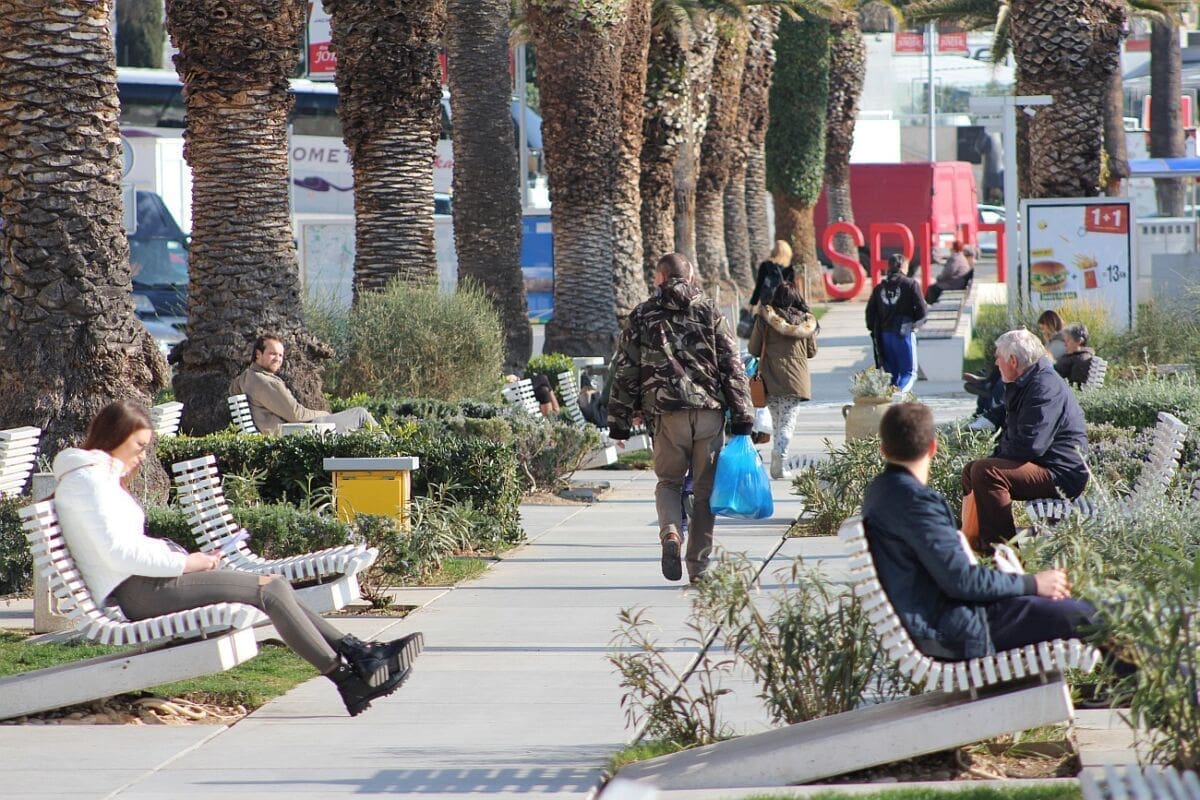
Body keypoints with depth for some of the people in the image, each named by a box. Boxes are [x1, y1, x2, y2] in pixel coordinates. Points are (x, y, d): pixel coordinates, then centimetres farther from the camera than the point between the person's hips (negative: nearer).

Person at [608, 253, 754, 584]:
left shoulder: (643, 317, 8)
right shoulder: (710, 313, 8)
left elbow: (624, 371, 7)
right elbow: (733, 366, 3)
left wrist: (619, 419, 13)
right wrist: (742, 415, 3)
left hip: (667, 413, 0)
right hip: (710, 412, 0)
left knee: (668, 481, 15)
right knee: (705, 489, 9)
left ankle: (670, 534, -14)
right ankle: (699, 566, 10)